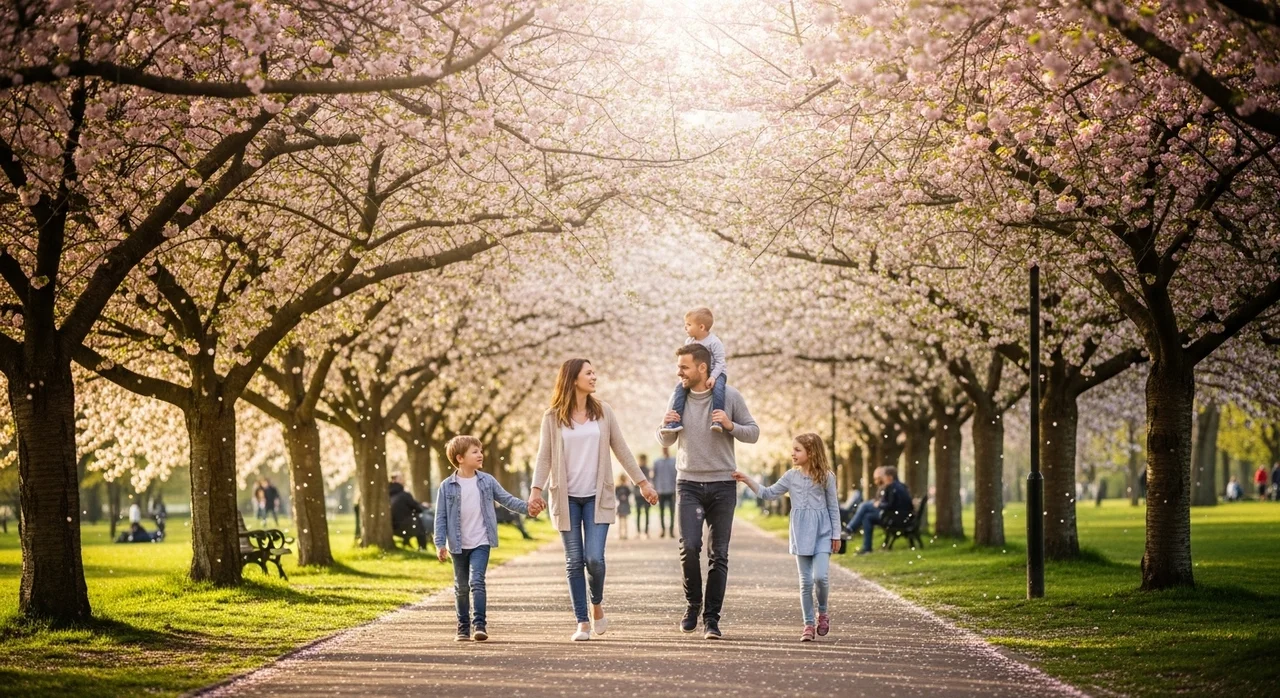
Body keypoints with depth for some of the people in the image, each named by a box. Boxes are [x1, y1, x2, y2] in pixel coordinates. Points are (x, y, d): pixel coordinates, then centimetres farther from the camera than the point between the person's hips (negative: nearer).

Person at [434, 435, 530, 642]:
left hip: (481, 542, 0)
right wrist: (440, 544, -8)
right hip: (458, 545, 0)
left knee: (476, 581, -15)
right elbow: (441, 517, -2)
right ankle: (463, 627, 21)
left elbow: (506, 499, 8)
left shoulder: (487, 481, 2)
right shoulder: (447, 487, -3)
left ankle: (480, 624, -17)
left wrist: (527, 507, -5)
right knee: (461, 587, 10)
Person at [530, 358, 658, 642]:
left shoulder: (603, 411, 5)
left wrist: (642, 482, 7)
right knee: (574, 562, 1)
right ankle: (583, 623, 9)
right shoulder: (553, 417, 0)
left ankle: (597, 605, 16)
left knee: (594, 558, -12)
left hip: (597, 497, 0)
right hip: (567, 499, 0)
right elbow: (545, 456, -2)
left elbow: (621, 450, 9)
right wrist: (536, 489, -15)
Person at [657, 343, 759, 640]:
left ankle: (711, 618, 6)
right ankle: (693, 603, 10)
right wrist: (665, 428, -7)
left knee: (719, 555, 0)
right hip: (689, 484, 1)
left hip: (723, 484, -1)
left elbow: (753, 433, 1)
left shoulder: (729, 396, -3)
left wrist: (730, 425, -17)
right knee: (689, 547, -13)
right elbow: (667, 442, 15)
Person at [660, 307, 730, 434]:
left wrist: (713, 377, -29)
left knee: (717, 387, -38)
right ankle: (675, 421, -19)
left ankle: (717, 421, -43)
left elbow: (720, 362, -15)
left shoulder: (714, 342, -14)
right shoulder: (689, 341, 4)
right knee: (680, 387, -17)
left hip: (716, 372, -6)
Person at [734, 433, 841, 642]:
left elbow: (833, 507, 2)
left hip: (822, 534, -3)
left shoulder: (826, 476, -2)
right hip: (801, 534, 3)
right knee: (805, 580, 2)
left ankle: (823, 613, 12)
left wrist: (836, 535, 2)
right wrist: (747, 480, -4)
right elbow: (768, 493, 7)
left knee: (820, 576, -14)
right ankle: (809, 624, 9)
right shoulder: (791, 476, 5)